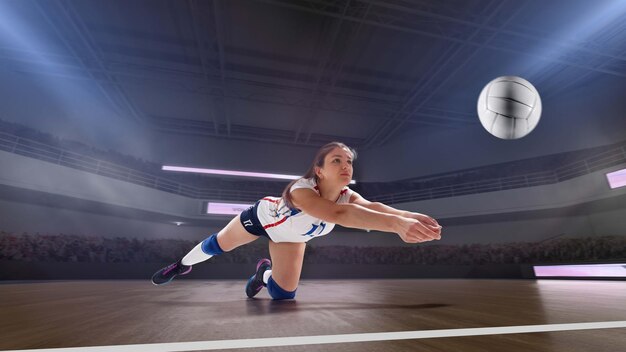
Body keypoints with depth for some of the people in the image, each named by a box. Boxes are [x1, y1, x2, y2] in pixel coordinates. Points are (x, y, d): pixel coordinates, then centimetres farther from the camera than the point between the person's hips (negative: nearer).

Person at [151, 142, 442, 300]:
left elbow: (373, 207, -48)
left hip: (291, 235, 4)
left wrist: (410, 218, -67)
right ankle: (182, 265, 50)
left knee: (284, 294, 1)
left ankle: (264, 273, 36)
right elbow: (337, 214, -63)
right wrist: (397, 224, -73)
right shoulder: (301, 190, -46)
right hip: (263, 215, -4)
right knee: (217, 245, 16)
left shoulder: (348, 196, -29)